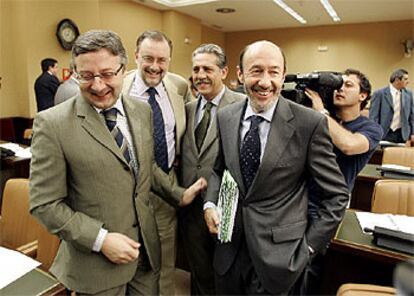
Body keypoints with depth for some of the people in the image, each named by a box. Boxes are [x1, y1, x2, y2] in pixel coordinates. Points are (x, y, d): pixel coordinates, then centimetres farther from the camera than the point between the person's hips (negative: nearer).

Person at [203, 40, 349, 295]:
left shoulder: (310, 123, -15)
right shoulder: (225, 117, -2)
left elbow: (337, 194, -8)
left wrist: (311, 244, -8)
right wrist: (210, 203, -4)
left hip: (278, 252, -4)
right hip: (230, 247, 4)